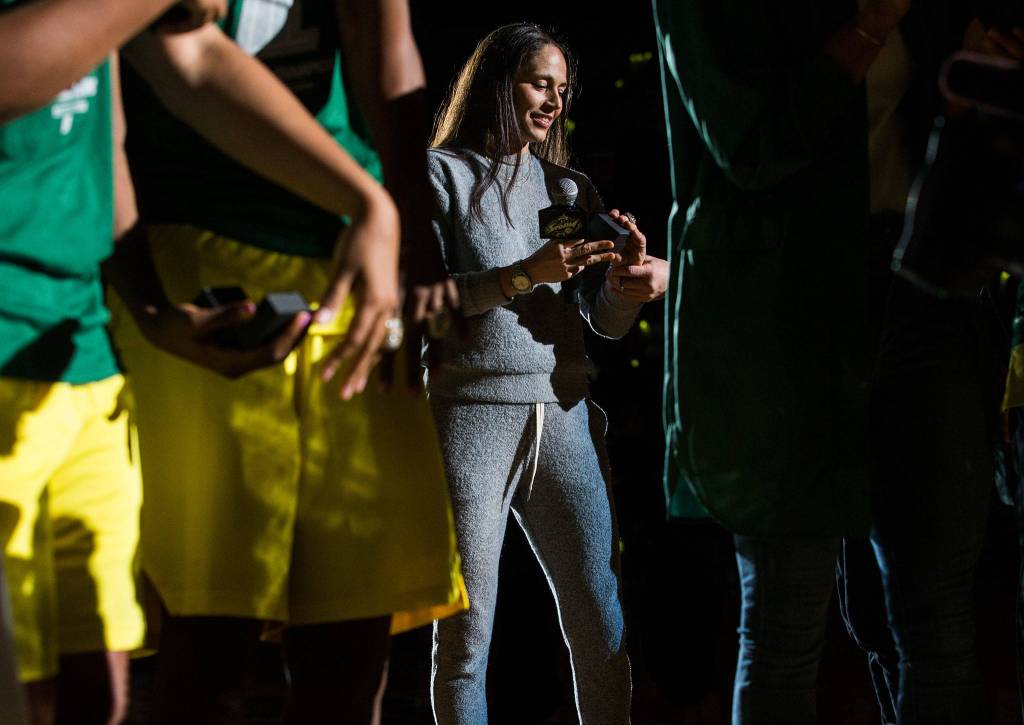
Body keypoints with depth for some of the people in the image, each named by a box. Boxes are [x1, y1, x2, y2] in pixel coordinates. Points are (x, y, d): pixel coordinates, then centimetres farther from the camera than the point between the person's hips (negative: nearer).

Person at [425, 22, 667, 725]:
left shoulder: (570, 187, 18)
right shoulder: (444, 174, 5)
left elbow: (607, 323, 14)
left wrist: (629, 283, -8)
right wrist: (525, 275, -16)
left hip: (564, 415, 4)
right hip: (473, 410, -4)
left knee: (602, 627, -1)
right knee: (466, 634, -4)